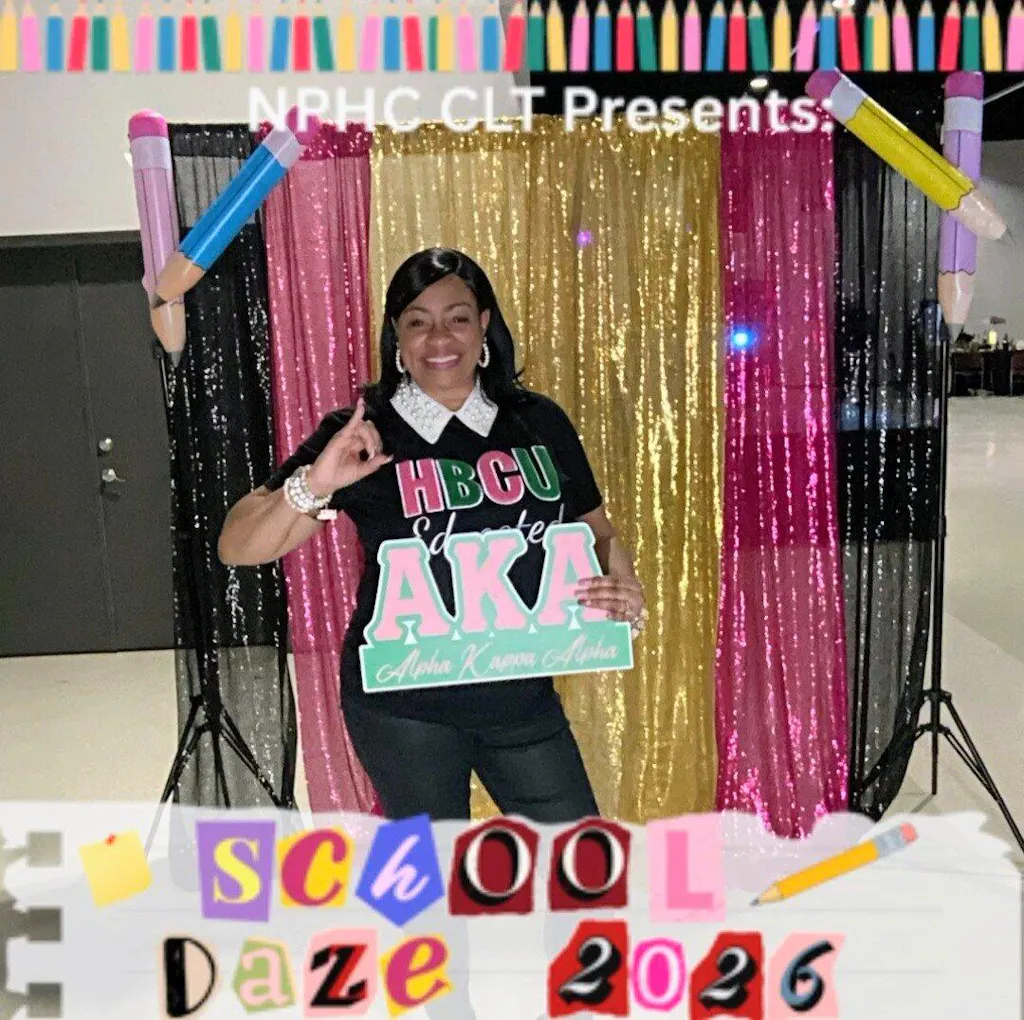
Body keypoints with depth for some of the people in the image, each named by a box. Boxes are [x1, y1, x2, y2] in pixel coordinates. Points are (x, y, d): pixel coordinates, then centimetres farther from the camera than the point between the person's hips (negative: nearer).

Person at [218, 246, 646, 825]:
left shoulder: (539, 423, 0)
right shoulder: (365, 435, -8)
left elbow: (596, 528, 12)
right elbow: (238, 548, -9)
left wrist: (626, 592, -8)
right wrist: (315, 484, -27)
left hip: (524, 698, 3)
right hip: (405, 707, -2)